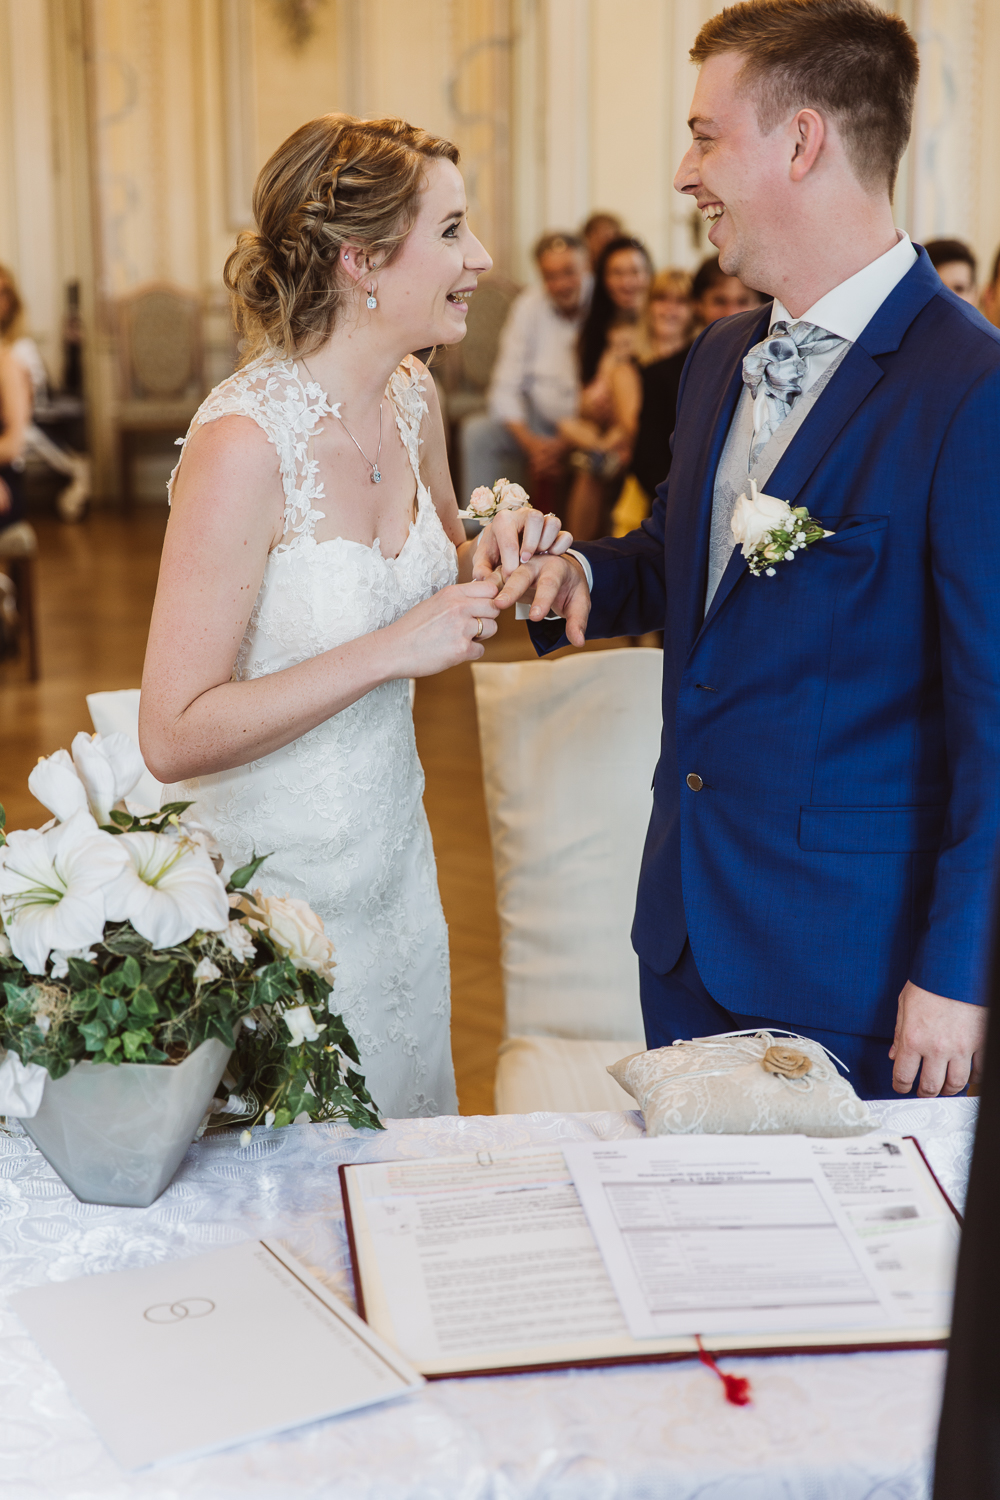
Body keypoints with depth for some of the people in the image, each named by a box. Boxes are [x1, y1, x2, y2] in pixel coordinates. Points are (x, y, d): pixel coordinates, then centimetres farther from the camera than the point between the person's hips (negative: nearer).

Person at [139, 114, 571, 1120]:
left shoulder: (412, 397, -2)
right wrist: (391, 652, -27)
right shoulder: (244, 441, -25)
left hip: (391, 861, 7)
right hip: (272, 884, -7)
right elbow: (173, 736, -26)